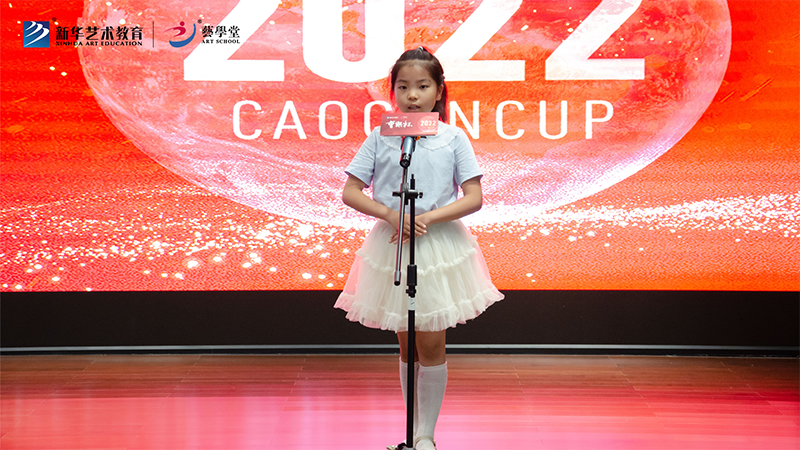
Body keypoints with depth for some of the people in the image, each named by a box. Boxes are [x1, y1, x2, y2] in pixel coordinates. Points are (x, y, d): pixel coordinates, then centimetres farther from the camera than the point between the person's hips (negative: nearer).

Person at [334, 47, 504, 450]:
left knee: (431, 344, -1)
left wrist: (427, 218, -17)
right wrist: (390, 214, -15)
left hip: (439, 246, -1)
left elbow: (473, 198, -6)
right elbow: (350, 193, -1)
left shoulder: (452, 139, -2)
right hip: (392, 247, 1)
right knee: (407, 345, 10)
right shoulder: (380, 139, 0)